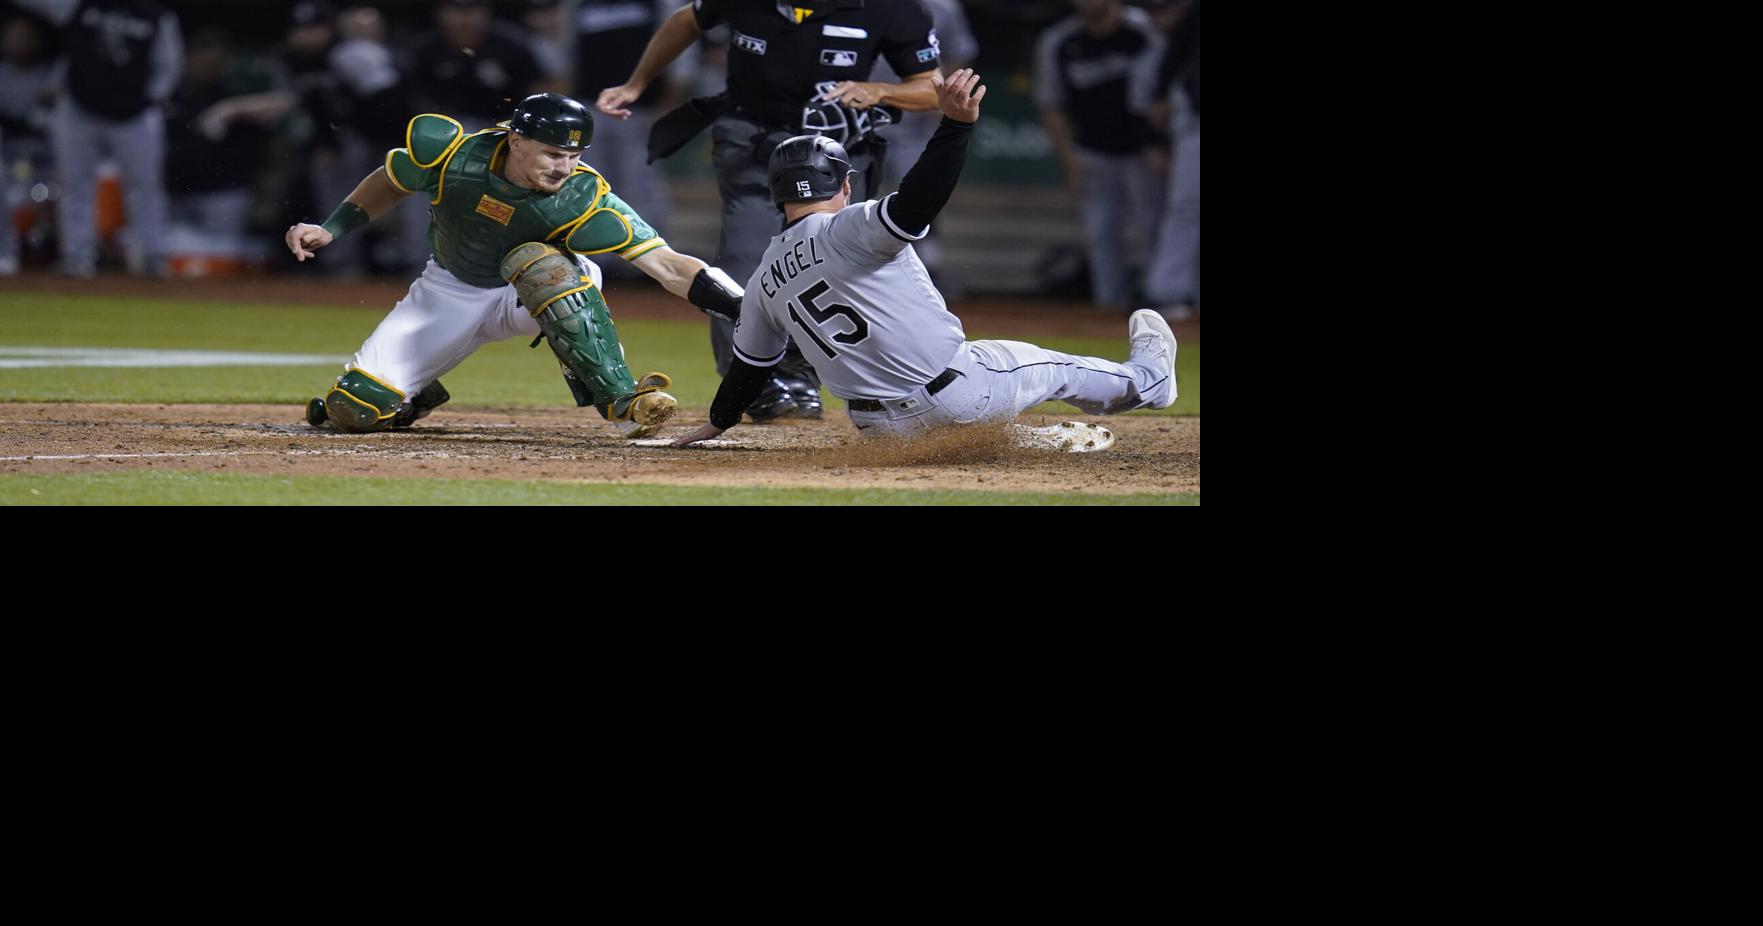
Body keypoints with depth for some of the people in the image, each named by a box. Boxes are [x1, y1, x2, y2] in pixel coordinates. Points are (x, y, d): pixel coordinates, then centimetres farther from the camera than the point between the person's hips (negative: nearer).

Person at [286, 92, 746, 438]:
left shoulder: (581, 198, -31)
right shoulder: (448, 154, -25)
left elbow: (668, 266, -37)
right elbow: (390, 182, -1)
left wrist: (744, 308, -48)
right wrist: (330, 230, -8)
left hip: (536, 288, -2)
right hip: (451, 295, 2)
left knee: (538, 261, -40)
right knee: (356, 410, -13)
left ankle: (622, 401, -35)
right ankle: (418, 399, 25)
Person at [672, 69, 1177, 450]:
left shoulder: (764, 282, 6)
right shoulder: (845, 230, -14)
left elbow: (749, 362, 18)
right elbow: (914, 205, -32)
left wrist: (717, 424, 34)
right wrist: (956, 124, -39)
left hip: (882, 427, 5)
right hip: (954, 394, -5)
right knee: (1053, 368, 20)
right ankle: (1146, 379, 42)